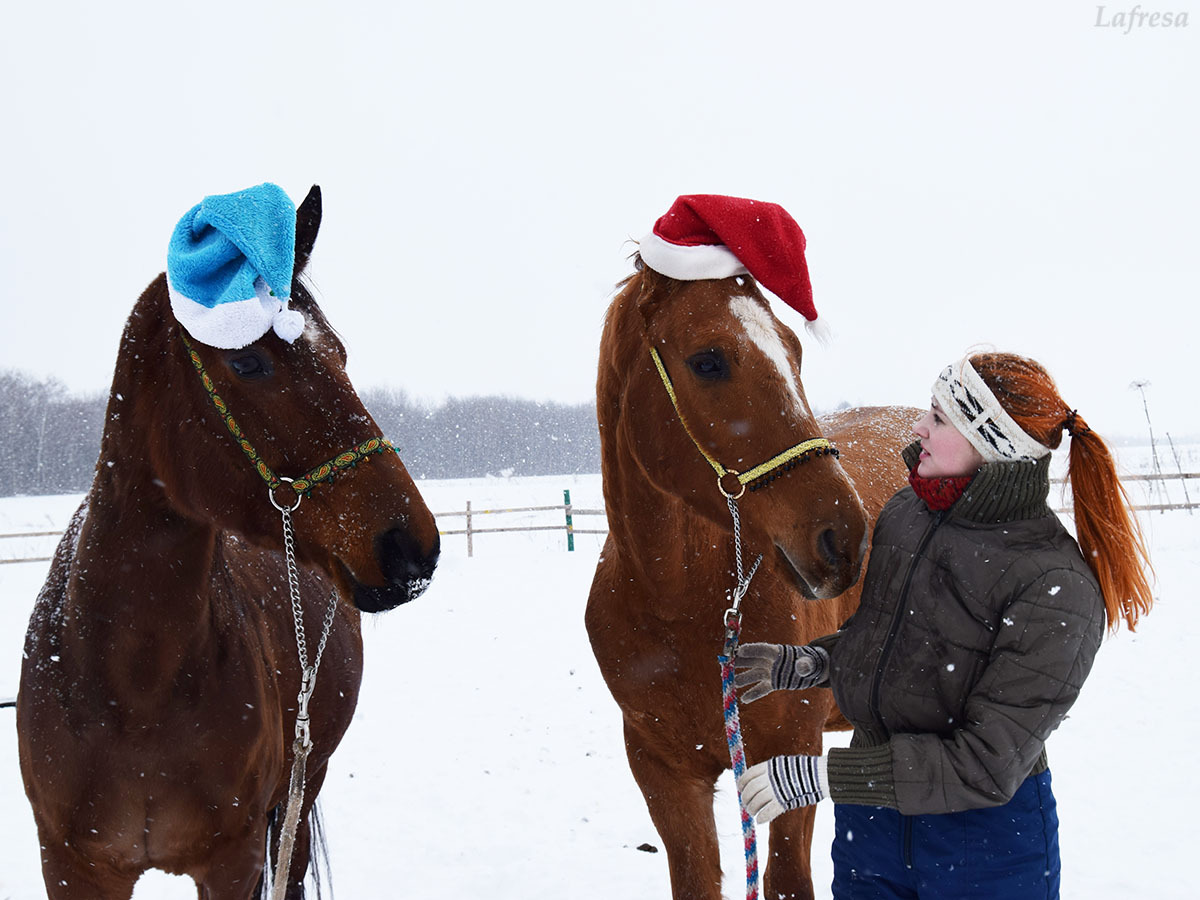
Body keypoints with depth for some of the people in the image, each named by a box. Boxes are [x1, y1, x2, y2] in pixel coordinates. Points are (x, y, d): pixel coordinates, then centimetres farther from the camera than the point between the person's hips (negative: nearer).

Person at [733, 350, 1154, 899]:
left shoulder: (1056, 590, -23)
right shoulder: (906, 511, -2)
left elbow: (986, 768, -25)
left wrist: (819, 776, -26)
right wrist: (808, 664, 2)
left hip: (988, 842, -6)